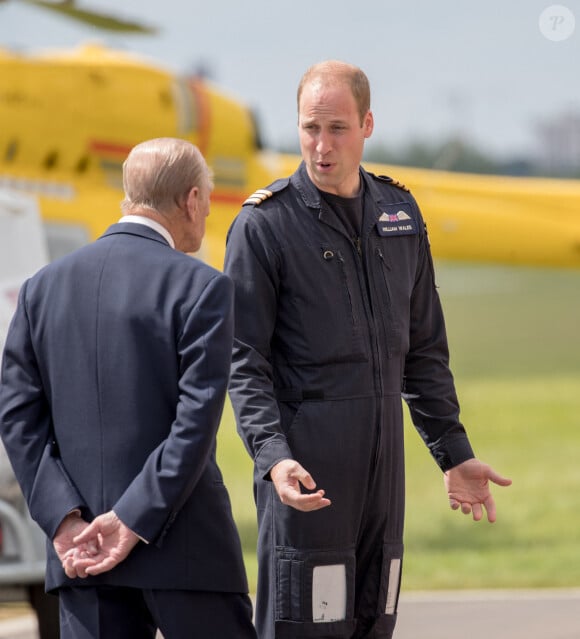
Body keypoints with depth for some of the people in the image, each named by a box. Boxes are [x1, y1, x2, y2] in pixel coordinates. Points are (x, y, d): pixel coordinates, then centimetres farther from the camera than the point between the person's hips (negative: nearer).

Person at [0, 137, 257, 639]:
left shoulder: (44, 287, 8)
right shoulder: (200, 287, -7)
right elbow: (196, 419, -14)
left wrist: (64, 519, -3)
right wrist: (134, 522, -12)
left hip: (81, 550, 4)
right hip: (183, 546, -4)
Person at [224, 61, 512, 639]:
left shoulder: (398, 213, 11)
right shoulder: (264, 225, -6)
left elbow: (422, 348, 18)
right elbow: (243, 361, -9)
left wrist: (454, 453, 16)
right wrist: (272, 456, -23)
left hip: (383, 457, 6)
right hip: (305, 459, -6)